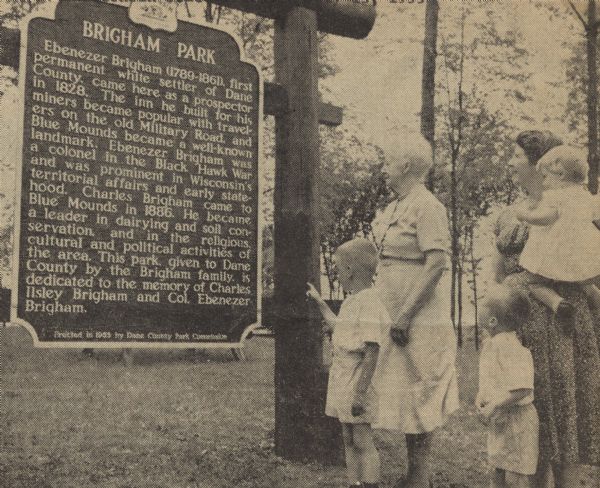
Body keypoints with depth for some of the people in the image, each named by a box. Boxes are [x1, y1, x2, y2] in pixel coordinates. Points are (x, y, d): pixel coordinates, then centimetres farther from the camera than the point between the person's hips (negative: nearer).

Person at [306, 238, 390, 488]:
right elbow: (338, 326, 32)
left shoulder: (368, 304, -19)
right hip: (342, 384, 9)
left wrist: (359, 392, -24)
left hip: (357, 387, -9)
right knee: (349, 441, 15)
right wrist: (319, 301, 37)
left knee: (363, 442, -2)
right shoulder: (350, 301, 11)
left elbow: (371, 353, -23)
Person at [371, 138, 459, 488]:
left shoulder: (427, 206, -13)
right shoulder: (396, 207, 14)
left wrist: (404, 316, -24)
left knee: (417, 395, -2)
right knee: (405, 394, 14)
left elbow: (436, 264, -22)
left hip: (418, 318, -9)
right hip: (395, 314, 9)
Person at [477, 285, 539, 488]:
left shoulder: (508, 346, -26)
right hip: (499, 422, 9)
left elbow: (522, 389, -31)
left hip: (516, 421, -9)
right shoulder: (491, 343, 4)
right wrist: (481, 397, 0)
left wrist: (493, 407, -24)